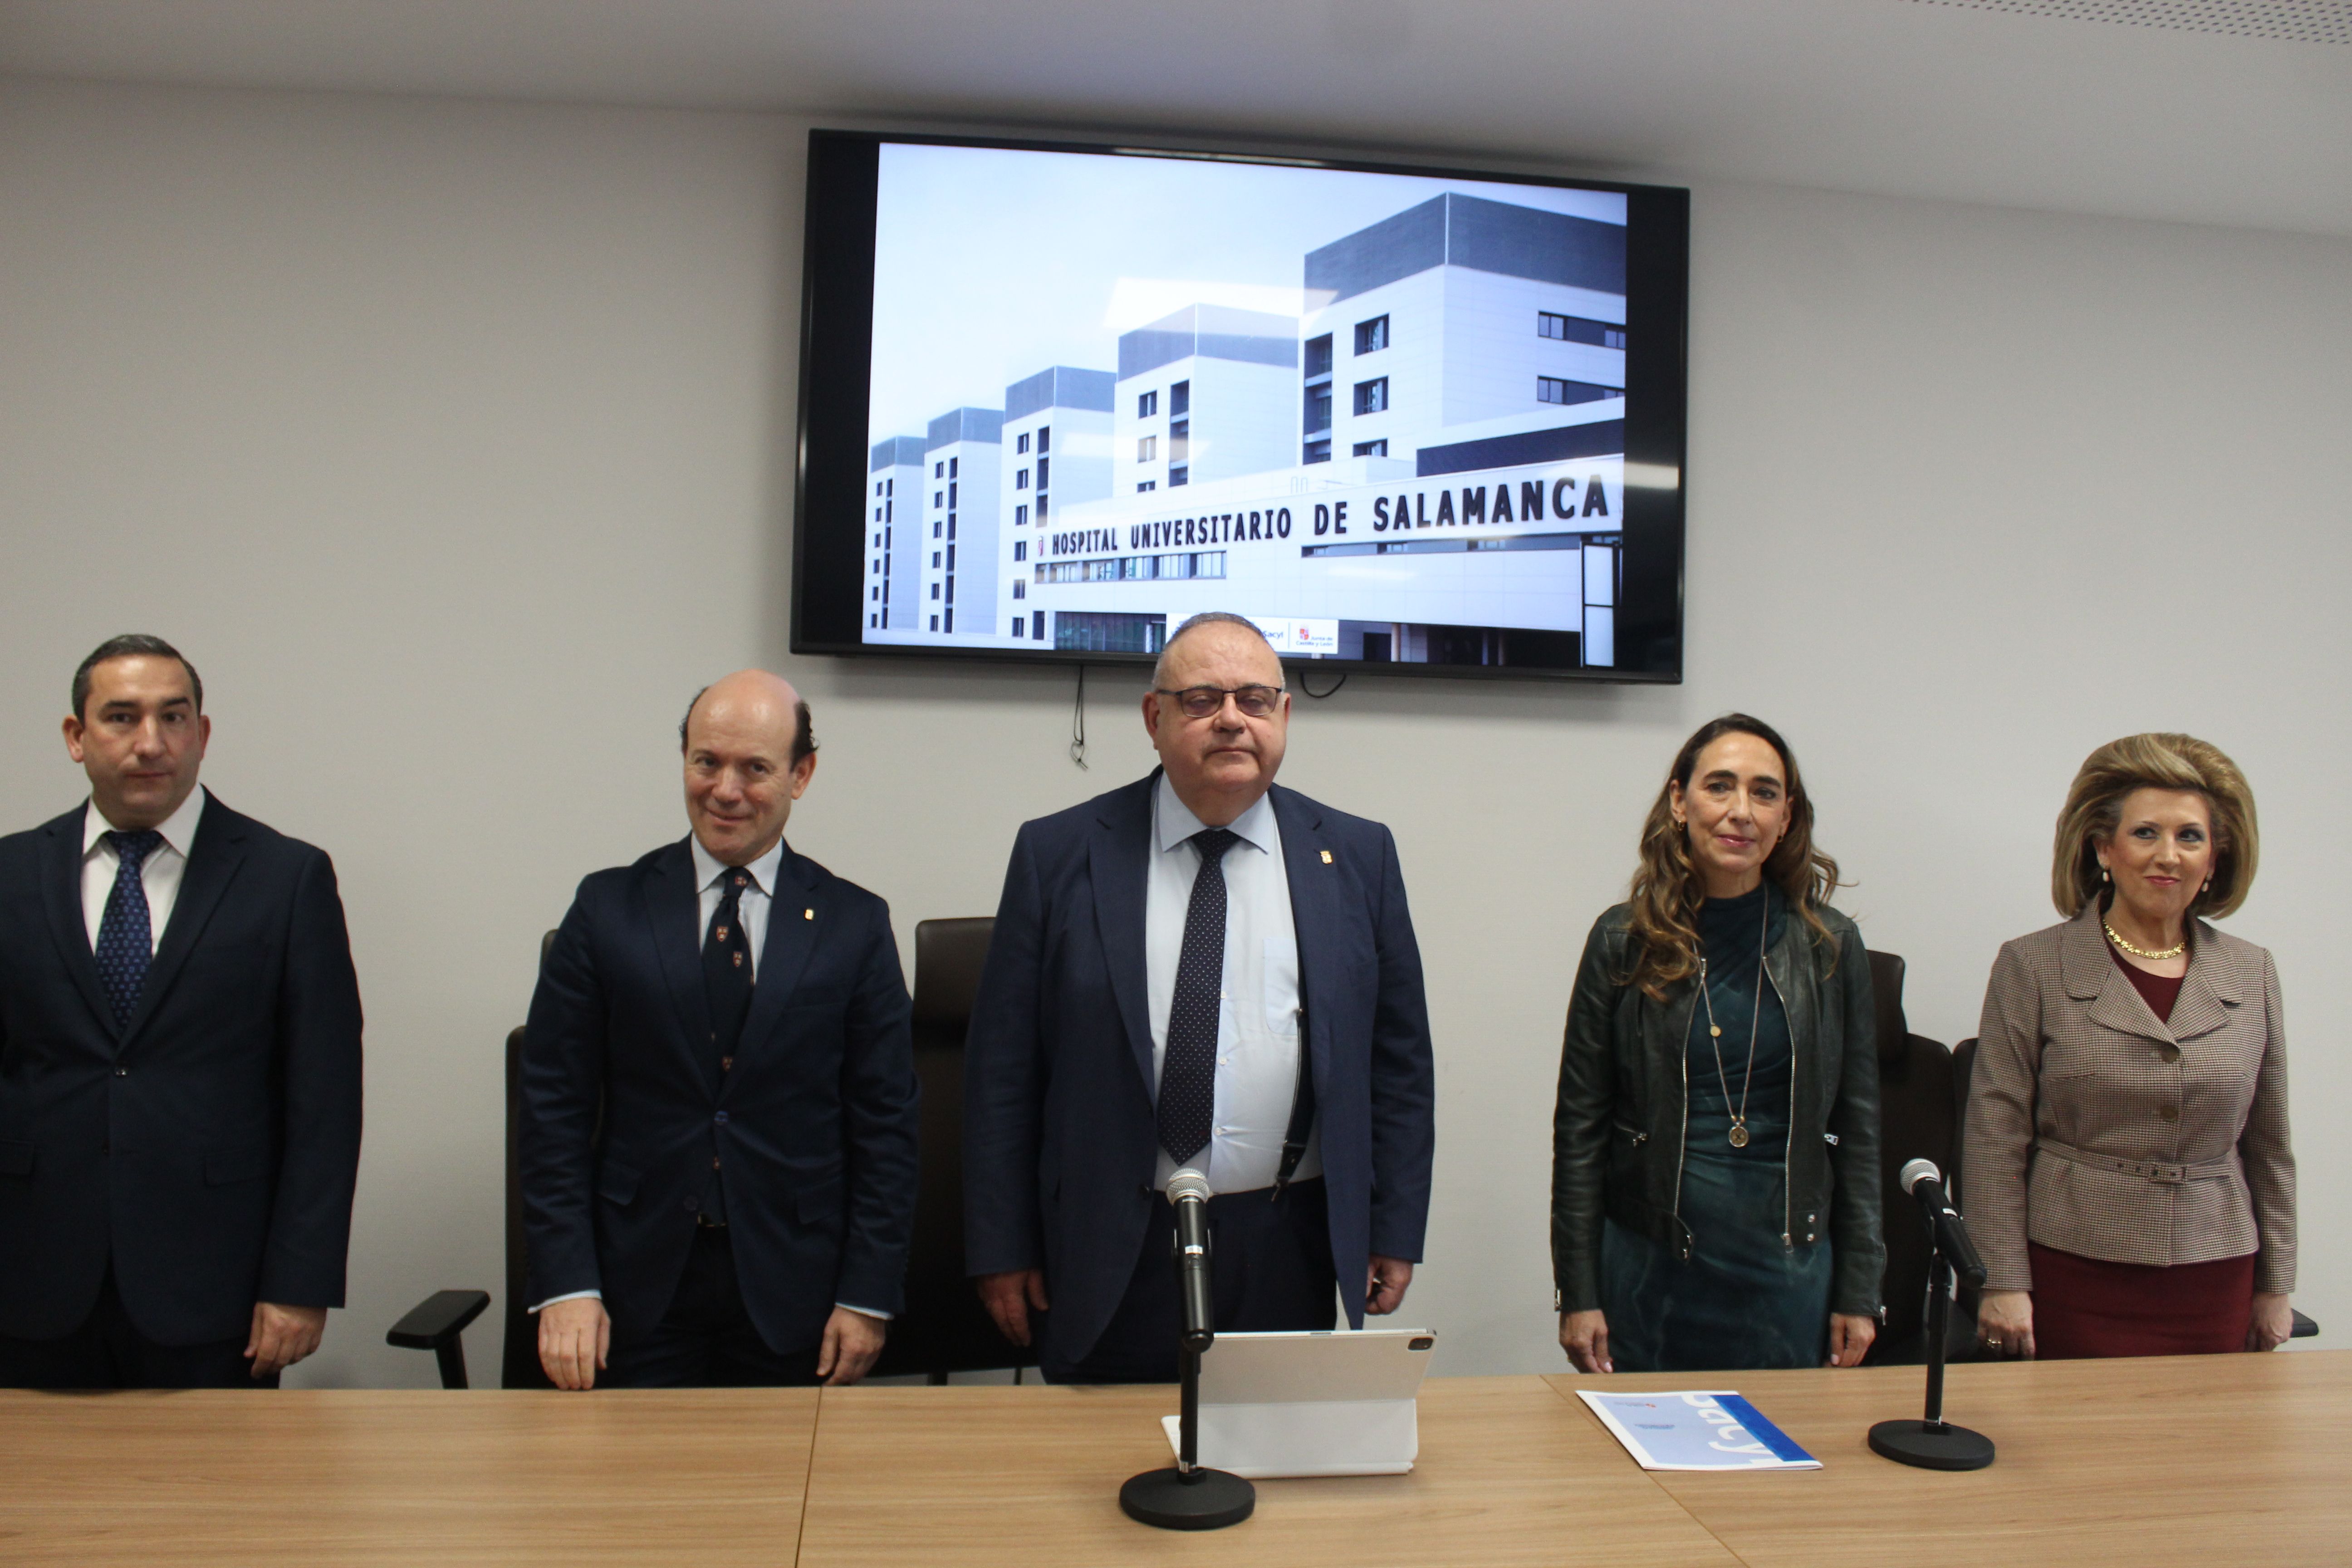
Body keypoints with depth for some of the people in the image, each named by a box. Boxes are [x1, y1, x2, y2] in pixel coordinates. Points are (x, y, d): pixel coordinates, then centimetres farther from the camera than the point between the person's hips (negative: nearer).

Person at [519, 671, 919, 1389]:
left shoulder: (855, 924, 1)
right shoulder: (608, 910, 2)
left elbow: (885, 1122, 0)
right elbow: (555, 1108, 1)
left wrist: (868, 1296, -4)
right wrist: (566, 1285, -6)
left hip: (791, 1298, 0)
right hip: (639, 1288, 1)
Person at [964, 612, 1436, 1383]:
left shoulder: (1359, 857, 4)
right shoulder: (1059, 854, -1)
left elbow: (1399, 1058, 6)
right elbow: (1002, 1067, -1)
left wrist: (1394, 1231, 3)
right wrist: (1002, 1248, -3)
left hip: (1289, 1253, 2)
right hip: (1111, 1255, -1)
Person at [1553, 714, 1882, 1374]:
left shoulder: (1830, 946, 1)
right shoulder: (1624, 941, -3)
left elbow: (1857, 1128, 6)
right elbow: (1579, 1126, -1)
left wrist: (1857, 1294, 4)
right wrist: (1578, 1293, -3)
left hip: (1788, 1271, 1)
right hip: (1649, 1266, -1)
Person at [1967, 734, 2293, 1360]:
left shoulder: (2253, 974, 7)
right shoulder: (2032, 967, -3)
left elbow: (2268, 1145, 14)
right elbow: (1995, 1142, -5)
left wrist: (2275, 1286, 14)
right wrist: (2003, 1283, -9)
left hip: (2215, 1285, 3)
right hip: (2074, 1280, -3)